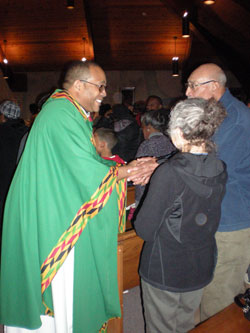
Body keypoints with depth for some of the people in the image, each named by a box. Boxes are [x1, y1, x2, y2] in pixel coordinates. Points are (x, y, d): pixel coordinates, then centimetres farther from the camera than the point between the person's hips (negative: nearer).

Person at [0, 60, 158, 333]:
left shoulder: (69, 112, 12)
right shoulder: (62, 114, -20)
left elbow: (84, 161, 8)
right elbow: (87, 170, -24)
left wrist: (129, 166, -2)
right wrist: (125, 171, -10)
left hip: (57, 211, 10)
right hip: (53, 219, -10)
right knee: (62, 288, 7)